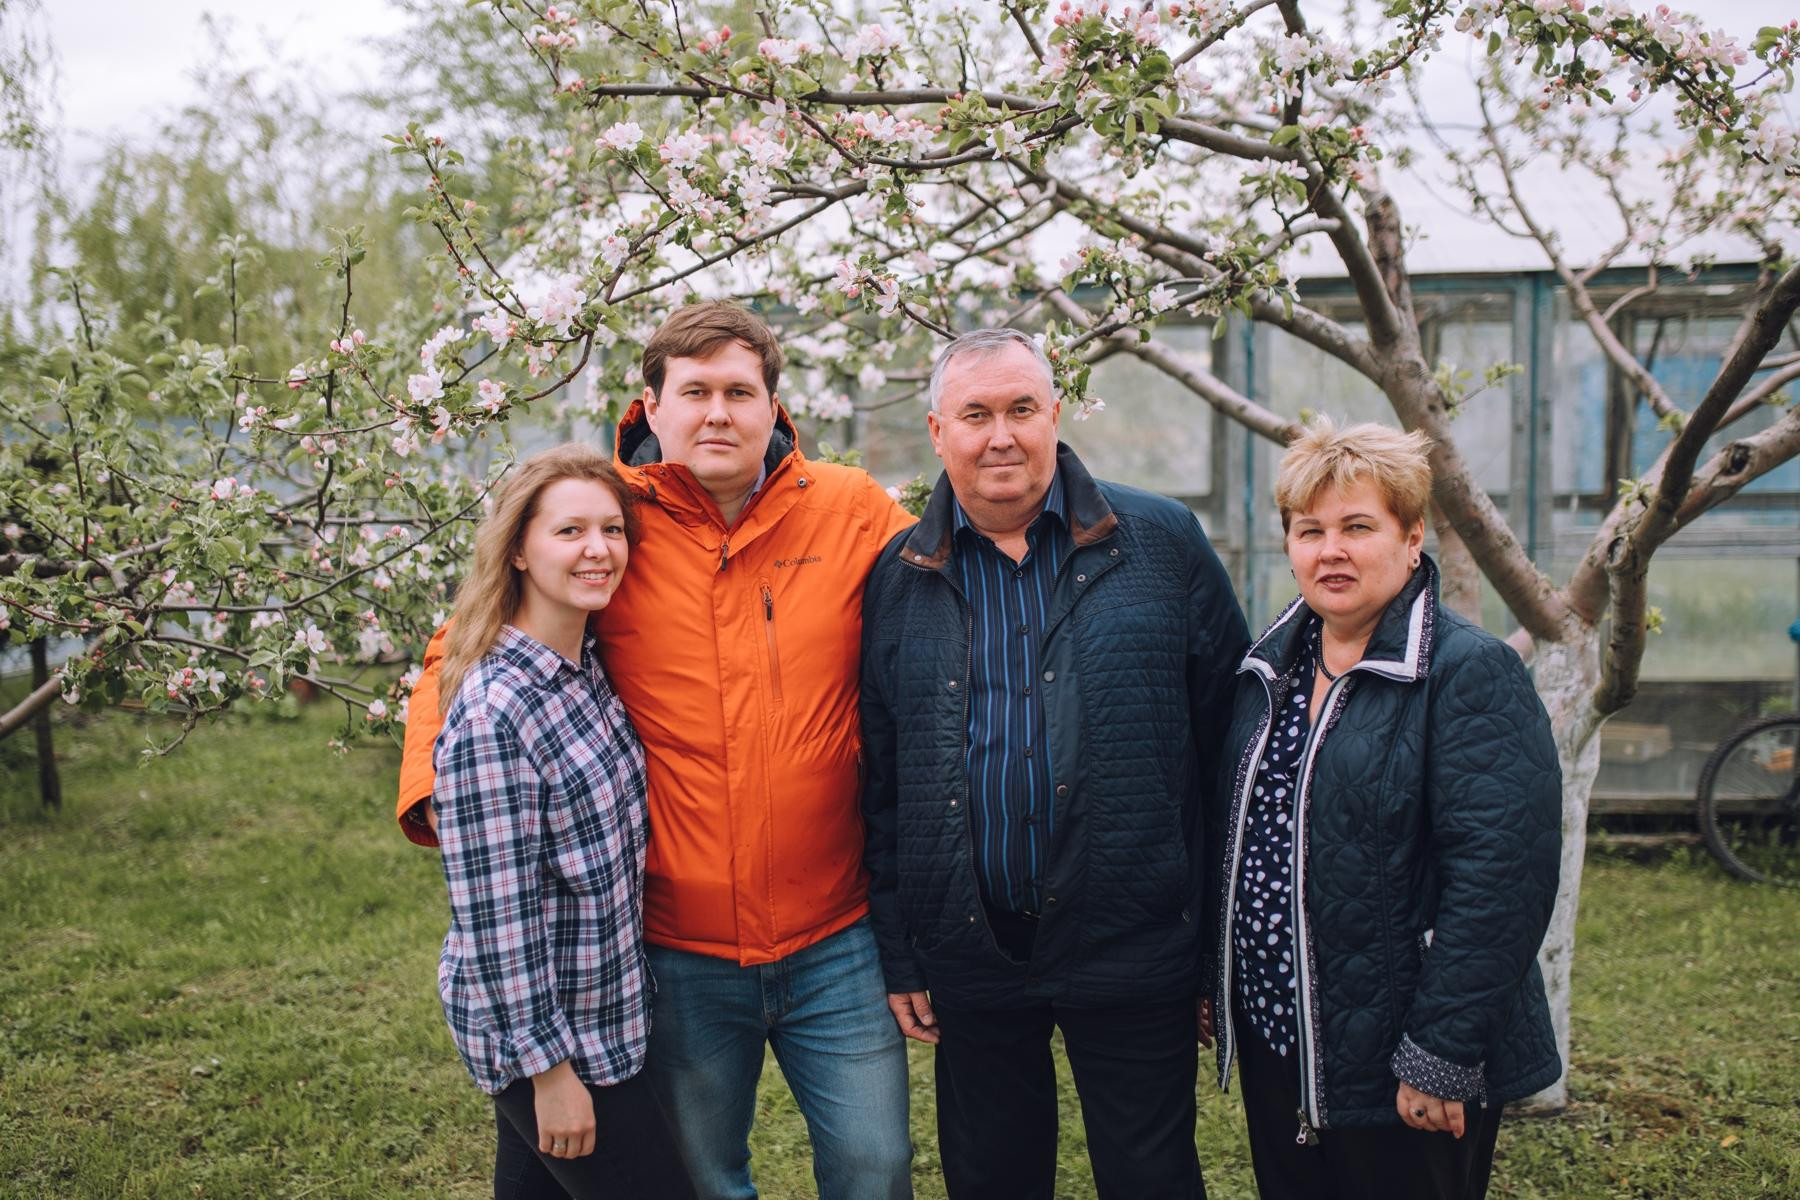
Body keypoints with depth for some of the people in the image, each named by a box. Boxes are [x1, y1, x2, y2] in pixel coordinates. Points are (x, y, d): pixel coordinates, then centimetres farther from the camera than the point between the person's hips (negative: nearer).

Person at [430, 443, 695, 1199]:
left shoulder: (591, 672, 2)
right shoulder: (492, 713, -23)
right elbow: (495, 917, -21)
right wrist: (549, 1067, -17)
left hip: (605, 1012, 7)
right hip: (534, 1028, -7)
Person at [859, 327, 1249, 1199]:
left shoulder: (1163, 542, 0)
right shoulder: (896, 580, 4)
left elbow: (1229, 733, 1)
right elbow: (878, 783, 6)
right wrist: (897, 954, 4)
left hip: (1132, 953, -1)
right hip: (969, 956, 2)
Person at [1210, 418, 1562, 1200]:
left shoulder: (1470, 673, -15)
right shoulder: (1271, 666, 8)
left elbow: (1500, 877, -21)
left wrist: (1441, 1055, -22)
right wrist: (1219, 982, 13)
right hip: (1272, 1040, 7)